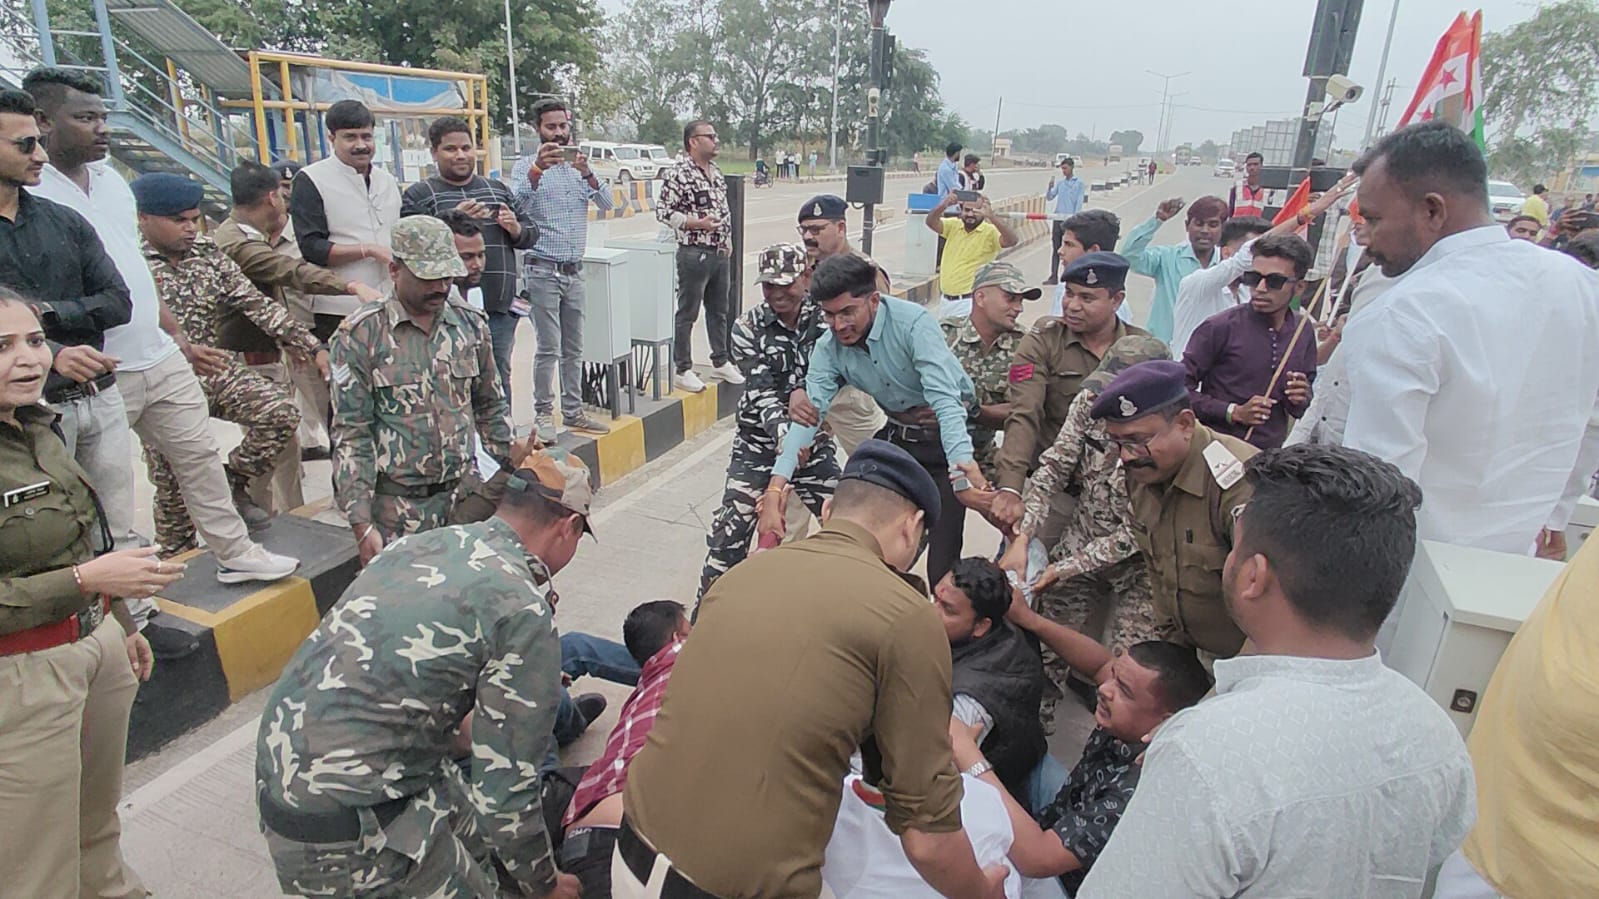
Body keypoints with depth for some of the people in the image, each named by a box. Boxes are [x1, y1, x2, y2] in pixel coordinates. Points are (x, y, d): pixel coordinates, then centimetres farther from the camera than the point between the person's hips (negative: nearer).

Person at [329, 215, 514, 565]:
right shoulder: (360, 335, -7)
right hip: (397, 507, -3)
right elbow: (351, 435, -7)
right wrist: (362, 525, -11)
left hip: (467, 496, 3)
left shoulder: (471, 325, 6)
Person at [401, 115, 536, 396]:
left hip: (501, 310, 4)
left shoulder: (498, 190, 17)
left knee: (500, 382, 13)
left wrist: (516, 228, -3)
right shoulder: (417, 195, 3)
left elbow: (531, 233, 20)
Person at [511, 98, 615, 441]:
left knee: (574, 349, 10)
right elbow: (516, 204, -20)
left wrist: (587, 174, -19)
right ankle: (543, 414, 4)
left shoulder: (579, 167, 13)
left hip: (575, 271, 5)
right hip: (542, 271, -5)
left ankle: (573, 411, 19)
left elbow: (606, 204, -1)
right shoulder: (526, 167, -2)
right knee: (549, 349, -7)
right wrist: (537, 168, -35)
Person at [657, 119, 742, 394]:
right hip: (694, 254, -8)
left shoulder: (716, 173, 13)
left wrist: (728, 239, 15)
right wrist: (697, 223, -21)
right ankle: (683, 370, 10)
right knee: (687, 314, 1)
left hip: (720, 253, 8)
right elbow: (663, 211, -15)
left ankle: (720, 361, 30)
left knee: (720, 310, 16)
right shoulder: (677, 174, -12)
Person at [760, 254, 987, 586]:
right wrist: (775, 490, -29)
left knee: (942, 544, -11)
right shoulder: (828, 348, -10)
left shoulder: (913, 323, -26)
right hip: (897, 432, 5)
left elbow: (945, 400, -34)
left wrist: (964, 467, -48)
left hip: (946, 433, -5)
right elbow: (809, 416, -18)